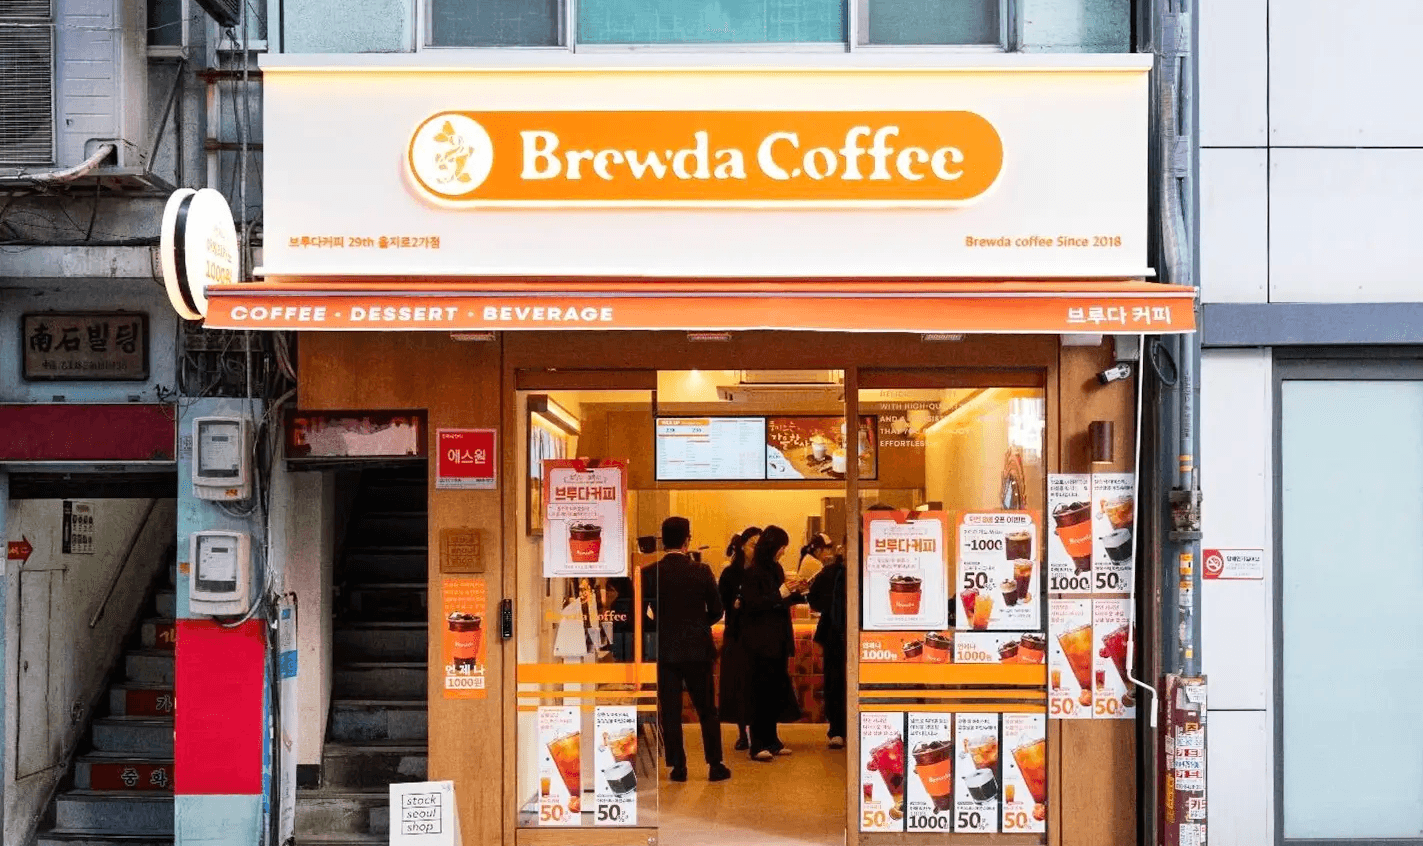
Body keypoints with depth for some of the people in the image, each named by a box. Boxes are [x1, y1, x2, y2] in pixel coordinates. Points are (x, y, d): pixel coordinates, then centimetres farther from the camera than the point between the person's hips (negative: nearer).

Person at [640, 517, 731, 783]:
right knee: (706, 709, 10)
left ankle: (678, 766, 8)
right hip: (697, 649, 0)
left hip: (664, 650, 0)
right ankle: (715, 765, 12)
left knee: (670, 711, 7)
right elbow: (716, 610, -1)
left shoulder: (650, 574, -8)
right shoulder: (701, 571, -8)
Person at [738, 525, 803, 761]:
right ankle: (758, 745, -4)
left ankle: (771, 740, 19)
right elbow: (752, 604, -18)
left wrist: (794, 592, 5)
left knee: (776, 690, 10)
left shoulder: (776, 569, 13)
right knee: (762, 691, -7)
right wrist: (779, 594, -19)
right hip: (761, 641, -8)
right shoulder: (752, 573, -11)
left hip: (778, 640, 8)